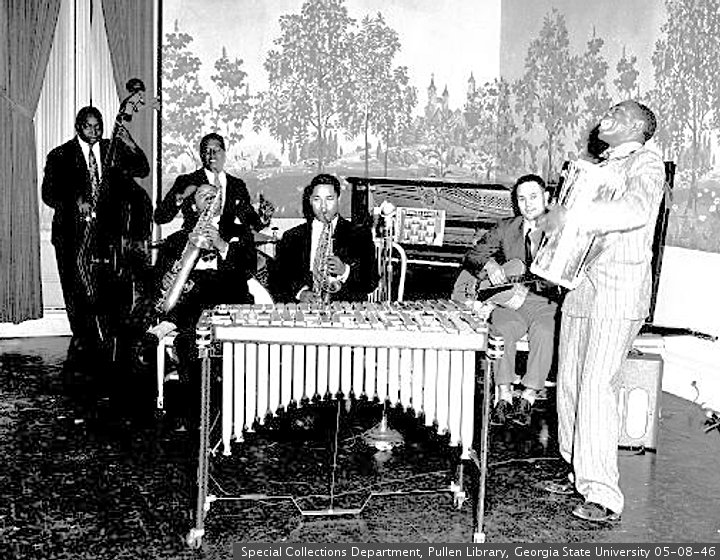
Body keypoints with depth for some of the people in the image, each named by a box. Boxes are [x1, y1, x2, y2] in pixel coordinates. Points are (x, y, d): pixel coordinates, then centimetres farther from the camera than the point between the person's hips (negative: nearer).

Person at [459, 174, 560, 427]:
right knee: (502, 330, -30)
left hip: (546, 302, -2)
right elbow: (471, 255, 12)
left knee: (544, 332, -33)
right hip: (508, 300, 2)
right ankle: (504, 399, -20)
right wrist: (490, 265, -12)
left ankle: (527, 399, -21)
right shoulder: (505, 229, 13)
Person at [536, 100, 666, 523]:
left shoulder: (646, 163, -4)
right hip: (580, 285, 8)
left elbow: (637, 211, -26)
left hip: (619, 292, -8)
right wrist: (553, 219, 14)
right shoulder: (601, 168, 22)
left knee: (596, 387, -14)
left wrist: (571, 217, -27)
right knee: (570, 383, 9)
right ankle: (581, 474, 21)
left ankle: (604, 496, -9)